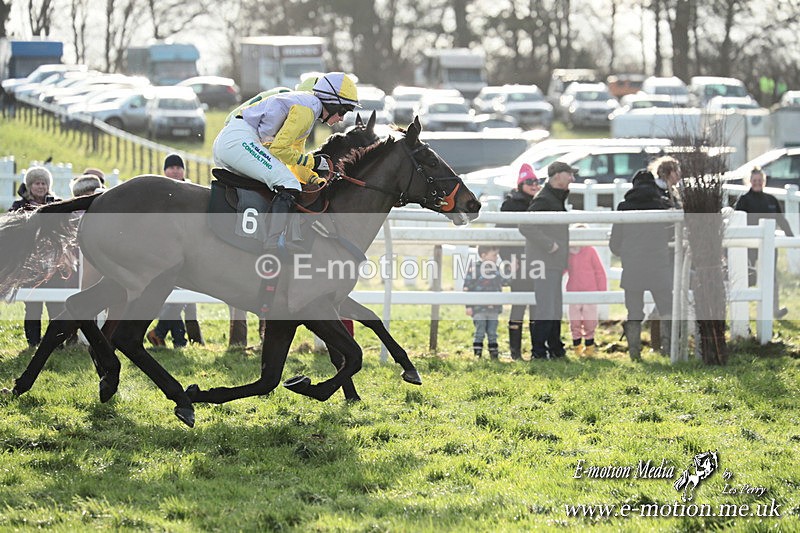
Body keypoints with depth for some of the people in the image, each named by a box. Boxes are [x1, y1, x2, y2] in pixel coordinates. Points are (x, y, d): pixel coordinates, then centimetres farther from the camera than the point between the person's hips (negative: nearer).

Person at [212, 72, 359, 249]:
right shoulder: (307, 107, -7)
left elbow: (296, 161, 29)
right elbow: (278, 149, -13)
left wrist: (314, 178, 13)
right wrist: (313, 161, -4)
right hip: (239, 139, -11)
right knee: (290, 187, -18)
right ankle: (274, 245, -29)